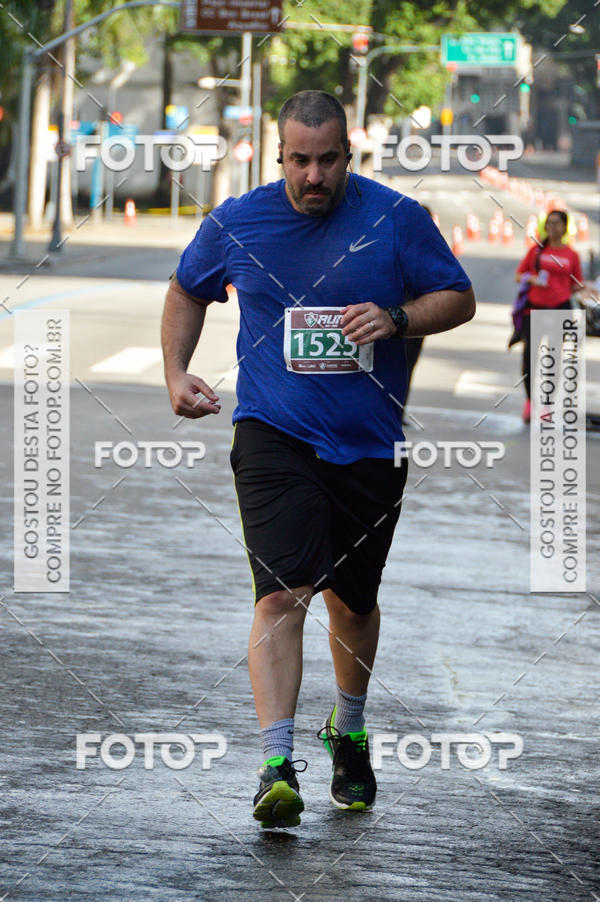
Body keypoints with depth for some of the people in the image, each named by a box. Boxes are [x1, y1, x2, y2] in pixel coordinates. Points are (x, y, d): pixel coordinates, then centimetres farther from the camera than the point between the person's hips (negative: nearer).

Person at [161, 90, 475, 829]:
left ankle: (348, 733, 42)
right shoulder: (234, 223, 0)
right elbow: (188, 291, 19)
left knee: (353, 601, 15)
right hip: (274, 435, -1)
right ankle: (276, 766, -24)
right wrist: (176, 373, 7)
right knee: (282, 594, -18)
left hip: (370, 445, 1)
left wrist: (397, 318, -15)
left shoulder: (396, 219, -3)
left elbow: (459, 299, 3)